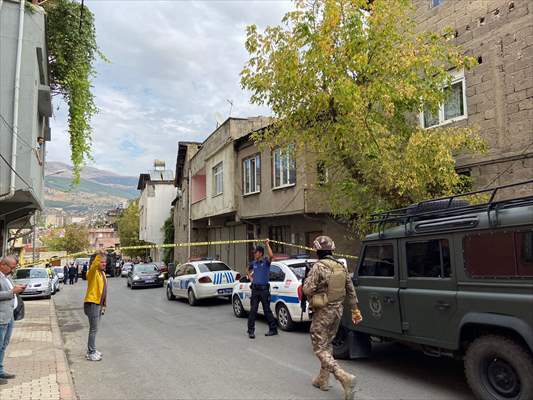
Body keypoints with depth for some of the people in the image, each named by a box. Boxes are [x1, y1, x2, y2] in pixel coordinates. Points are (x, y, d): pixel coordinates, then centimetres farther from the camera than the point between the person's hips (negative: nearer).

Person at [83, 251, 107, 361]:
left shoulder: (103, 273, 13)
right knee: (93, 329, -5)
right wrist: (99, 256, -55)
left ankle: (91, 350, 27)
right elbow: (94, 265, -38)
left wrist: (103, 305, 19)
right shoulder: (93, 273, -12)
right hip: (92, 304, -9)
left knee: (94, 329, 17)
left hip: (99, 304, 9)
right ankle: (91, 353, 3)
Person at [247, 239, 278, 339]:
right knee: (253, 310, 1)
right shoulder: (253, 263, 9)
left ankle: (273, 329, 18)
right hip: (255, 289, 4)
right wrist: (251, 278, 14)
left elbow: (271, 256, -27)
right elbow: (249, 271, 30)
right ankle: (251, 331, 8)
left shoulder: (266, 261, -4)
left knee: (267, 310, 4)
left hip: (264, 289, -4)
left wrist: (267, 244, -22)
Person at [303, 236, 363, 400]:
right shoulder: (341, 266, 4)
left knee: (320, 348, 0)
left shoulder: (318, 267, -18)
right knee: (327, 344, 21)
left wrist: (307, 280, 1)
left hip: (323, 312, -7)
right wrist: (355, 310, 15)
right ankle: (323, 380, 30)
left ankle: (345, 377, -15)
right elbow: (351, 290, 8)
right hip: (338, 310, 7)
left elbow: (307, 289, -20)